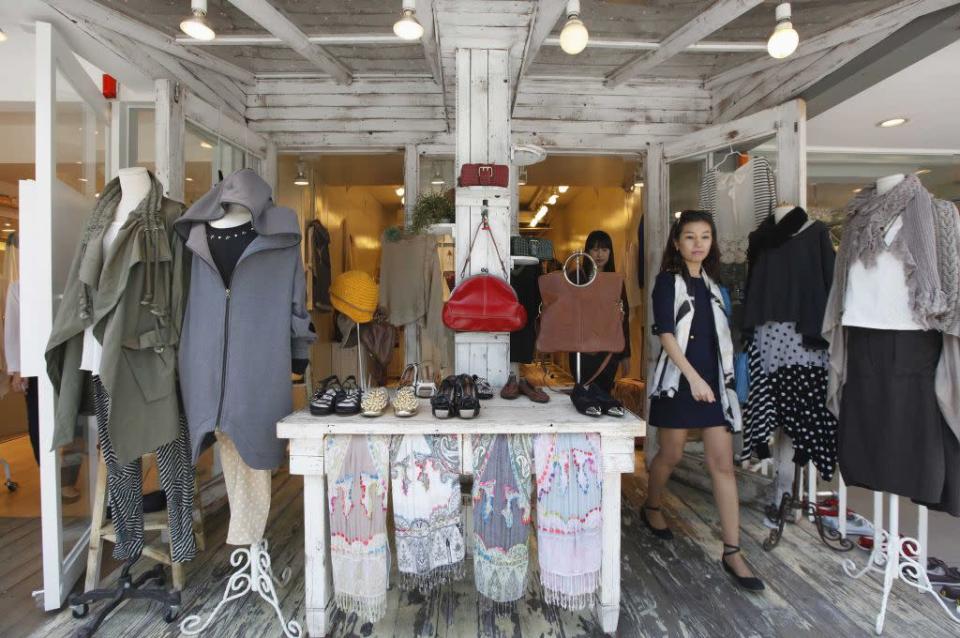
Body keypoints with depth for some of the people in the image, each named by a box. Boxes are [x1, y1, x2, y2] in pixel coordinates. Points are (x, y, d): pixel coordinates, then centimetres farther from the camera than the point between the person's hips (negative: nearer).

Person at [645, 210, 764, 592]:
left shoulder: (711, 283, 13)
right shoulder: (668, 281, -5)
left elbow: (718, 336, 17)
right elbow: (666, 334, -15)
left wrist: (715, 378, 13)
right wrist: (693, 377, -22)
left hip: (713, 379, 5)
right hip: (680, 379, -5)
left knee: (723, 463, 2)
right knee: (671, 455, 9)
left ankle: (732, 552, 10)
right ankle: (652, 508, 36)